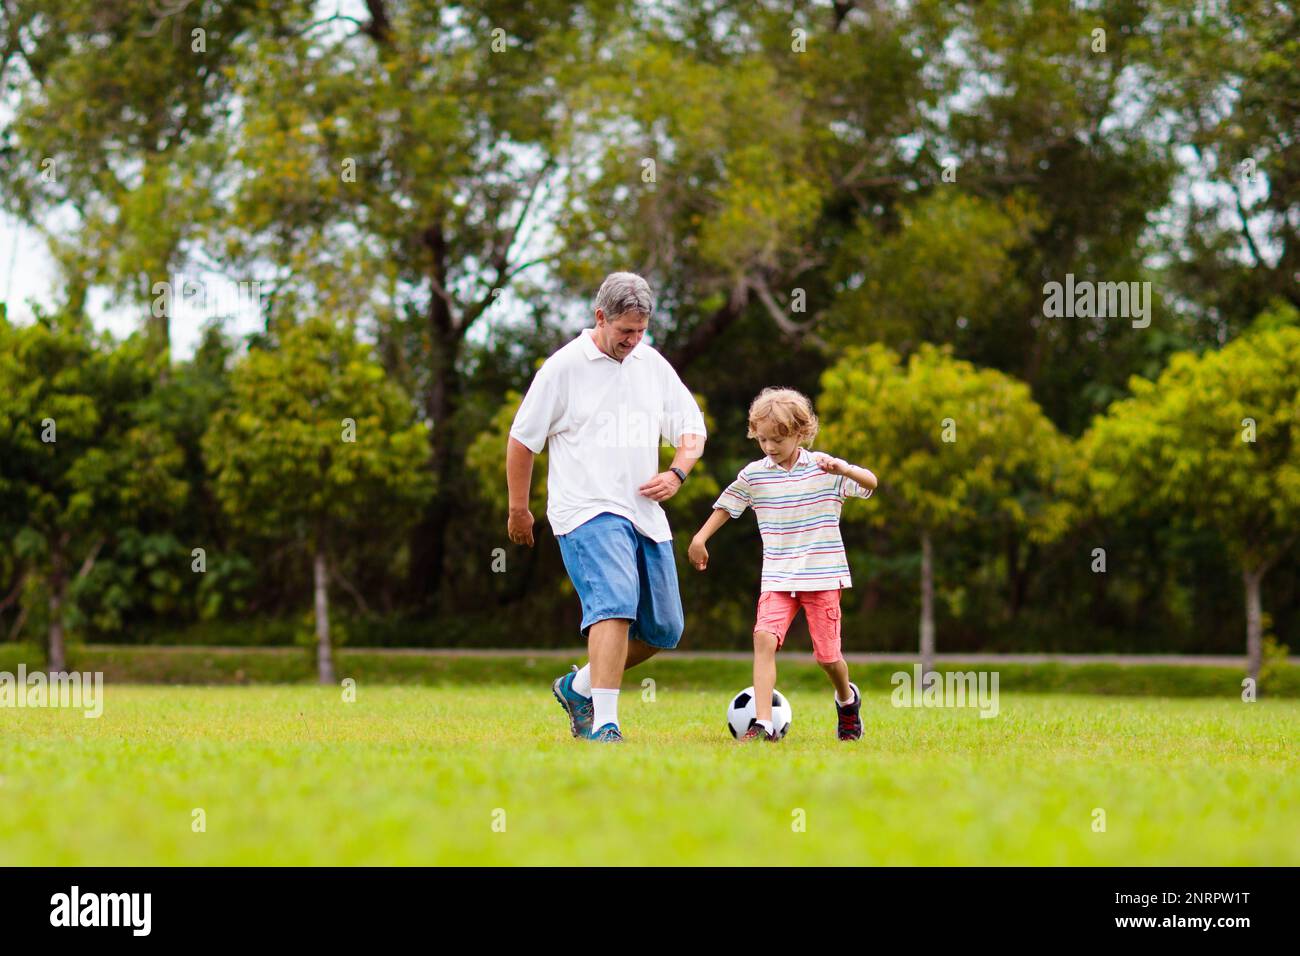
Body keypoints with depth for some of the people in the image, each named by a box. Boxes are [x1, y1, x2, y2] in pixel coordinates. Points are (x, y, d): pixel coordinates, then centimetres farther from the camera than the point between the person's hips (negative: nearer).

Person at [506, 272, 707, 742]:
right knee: (615, 605, -27)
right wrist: (519, 509, 7)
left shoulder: (653, 365, 11)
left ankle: (579, 686, 28)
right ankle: (604, 725, -31)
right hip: (588, 512, -7)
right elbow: (522, 439, 3)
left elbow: (692, 428, 18)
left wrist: (676, 473, -2)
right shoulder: (563, 368, -5)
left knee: (664, 630, 7)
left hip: (645, 515, 7)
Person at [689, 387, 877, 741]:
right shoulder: (754, 474, 4)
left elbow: (870, 483, -13)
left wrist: (843, 469, -32)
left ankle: (847, 699, 37)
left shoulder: (822, 467, -4)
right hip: (777, 578, 2)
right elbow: (727, 505, 18)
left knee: (827, 654, 2)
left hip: (822, 576, -2)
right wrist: (700, 537, 10)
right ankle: (762, 724, -26)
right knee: (764, 637, -21)